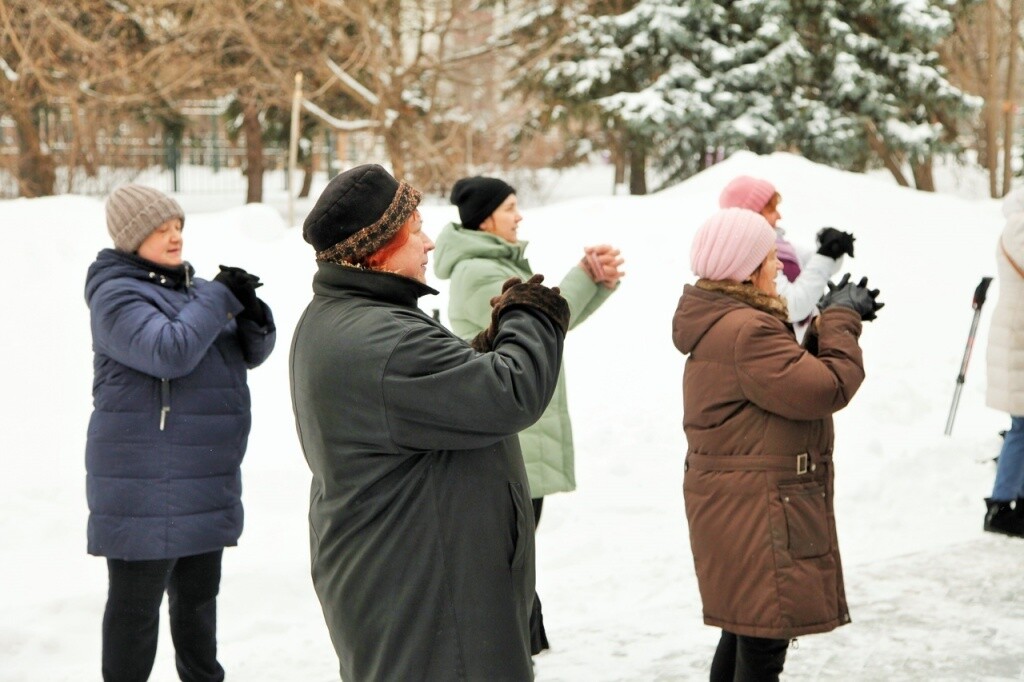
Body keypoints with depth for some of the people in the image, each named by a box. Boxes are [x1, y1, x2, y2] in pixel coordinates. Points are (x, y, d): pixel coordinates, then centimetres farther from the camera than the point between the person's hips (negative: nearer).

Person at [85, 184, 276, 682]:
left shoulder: (191, 288, 14)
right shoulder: (117, 295, -12)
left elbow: (252, 353, 12)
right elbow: (170, 352, -28)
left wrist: (251, 312, -9)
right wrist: (219, 297, -19)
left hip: (205, 480, 8)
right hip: (146, 484, -8)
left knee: (198, 593, 20)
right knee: (137, 601, 0)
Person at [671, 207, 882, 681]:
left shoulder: (721, 322, 11)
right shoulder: (746, 331, -23)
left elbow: (792, 374, 17)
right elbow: (826, 388, -24)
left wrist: (833, 321, 6)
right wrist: (840, 322, -9)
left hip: (735, 506, 11)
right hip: (759, 512, -11)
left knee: (743, 634, 21)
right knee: (764, 644, -5)